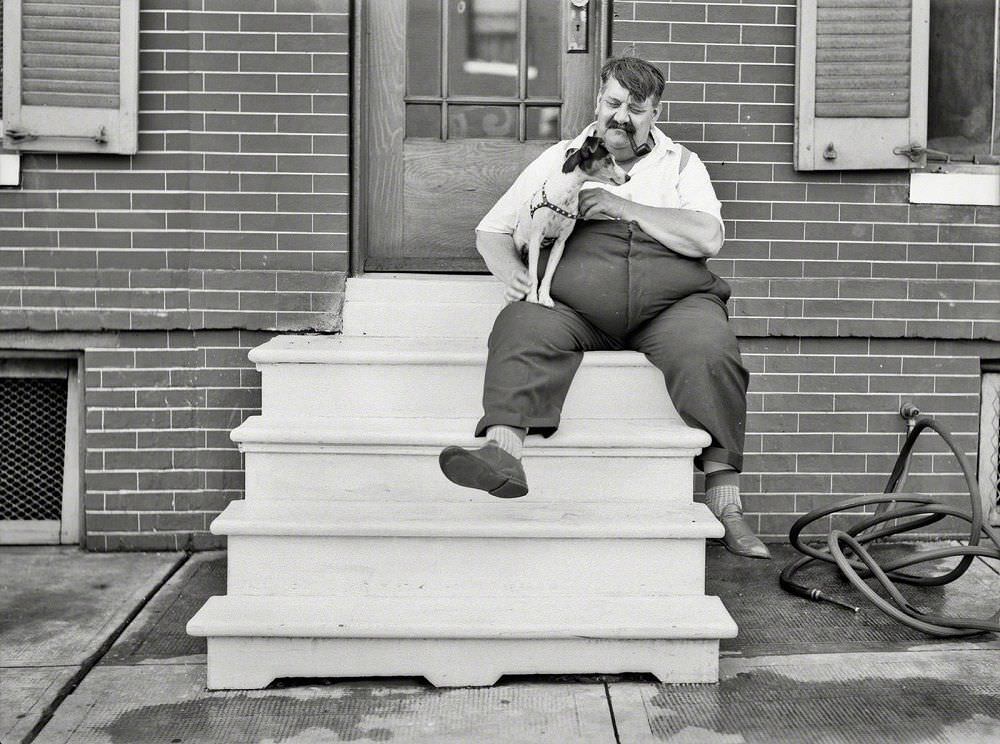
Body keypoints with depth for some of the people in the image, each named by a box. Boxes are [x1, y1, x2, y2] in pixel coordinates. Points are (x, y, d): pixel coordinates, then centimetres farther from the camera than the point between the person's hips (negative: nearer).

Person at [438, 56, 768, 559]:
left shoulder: (681, 164, 22)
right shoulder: (560, 159, 24)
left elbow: (708, 238, 3)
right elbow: (492, 232, 20)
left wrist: (626, 208, -3)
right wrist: (512, 273, -3)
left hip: (671, 305, 0)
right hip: (573, 306, 1)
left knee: (711, 355, -30)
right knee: (522, 329, -31)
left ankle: (725, 502, -27)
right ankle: (503, 455, -47)